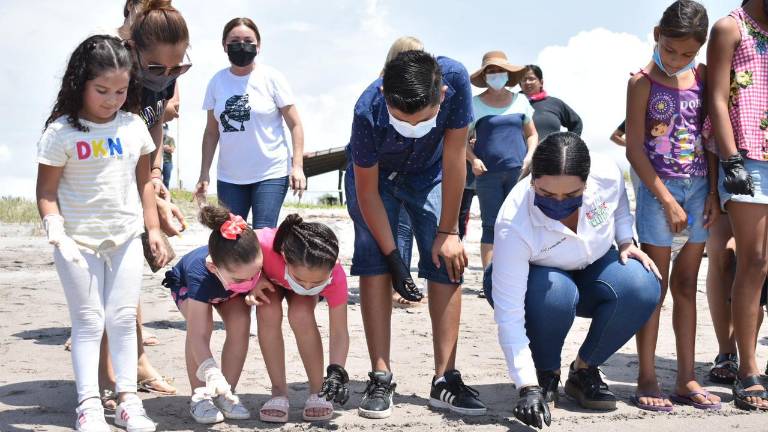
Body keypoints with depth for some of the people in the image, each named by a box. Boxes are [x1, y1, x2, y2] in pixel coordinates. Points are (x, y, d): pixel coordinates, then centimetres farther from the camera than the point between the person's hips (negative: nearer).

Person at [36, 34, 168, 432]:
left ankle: (127, 400, 13)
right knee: (88, 322, 1)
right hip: (78, 241, -3)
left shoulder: (133, 127, 2)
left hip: (125, 238, 3)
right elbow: (47, 190, -8)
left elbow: (144, 180, 10)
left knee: (123, 319, 6)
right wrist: (56, 230, -20)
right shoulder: (61, 132, -10)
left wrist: (154, 229, 7)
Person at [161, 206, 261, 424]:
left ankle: (226, 393, -9)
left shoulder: (254, 259, -41)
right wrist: (212, 373, -60)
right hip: (186, 285, -3)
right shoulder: (200, 275, -49)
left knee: (240, 323, -24)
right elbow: (197, 336, -49)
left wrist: (259, 283, -28)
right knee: (202, 325, -32)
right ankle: (199, 395, -17)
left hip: (230, 292, 3)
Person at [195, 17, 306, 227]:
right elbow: (211, 132, 11)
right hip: (229, 177, 3)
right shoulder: (217, 81, 6)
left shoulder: (272, 78, -3)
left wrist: (297, 165, -13)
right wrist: (204, 174, 5)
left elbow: (295, 125, -2)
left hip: (271, 174, -3)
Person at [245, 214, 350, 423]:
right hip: (269, 278, 0)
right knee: (269, 314, -29)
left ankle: (318, 392, -12)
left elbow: (339, 333, -32)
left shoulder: (336, 278, -40)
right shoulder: (265, 245, -46)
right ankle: (279, 392, -15)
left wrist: (337, 370, -47)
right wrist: (255, 278, -35)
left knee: (301, 316, -30)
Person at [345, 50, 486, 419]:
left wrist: (448, 232, -20)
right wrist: (393, 258, -26)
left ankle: (445, 379, -7)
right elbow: (367, 192, -26)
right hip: (374, 175, -2)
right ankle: (380, 378, -12)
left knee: (446, 262, -9)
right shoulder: (368, 111, -39)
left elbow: (454, 159, -24)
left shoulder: (455, 79, -36)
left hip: (429, 174, 2)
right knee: (373, 262, -16)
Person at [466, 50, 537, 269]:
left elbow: (532, 134, 17)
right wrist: (473, 160, -11)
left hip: (518, 172, 2)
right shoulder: (475, 104, 3)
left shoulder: (520, 101, 11)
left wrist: (529, 156, -1)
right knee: (491, 226, -3)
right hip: (488, 174, -2)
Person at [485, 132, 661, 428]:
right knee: (555, 293, -39)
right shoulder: (513, 225, -37)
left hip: (594, 269, 4)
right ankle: (546, 375, -8)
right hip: (536, 278, -3)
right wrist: (528, 388, -39)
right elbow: (509, 315, -35)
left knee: (643, 286, -27)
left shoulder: (607, 174, -28)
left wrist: (626, 242, -9)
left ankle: (584, 369, -4)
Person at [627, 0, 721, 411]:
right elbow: (635, 149, -8)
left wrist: (713, 192, 0)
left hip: (699, 187, 4)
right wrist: (667, 199, -13)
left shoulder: (703, 77, 7)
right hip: (659, 187, -4)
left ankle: (687, 379, 13)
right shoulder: (643, 82, -5)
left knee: (686, 284, 9)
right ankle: (647, 380, 1)